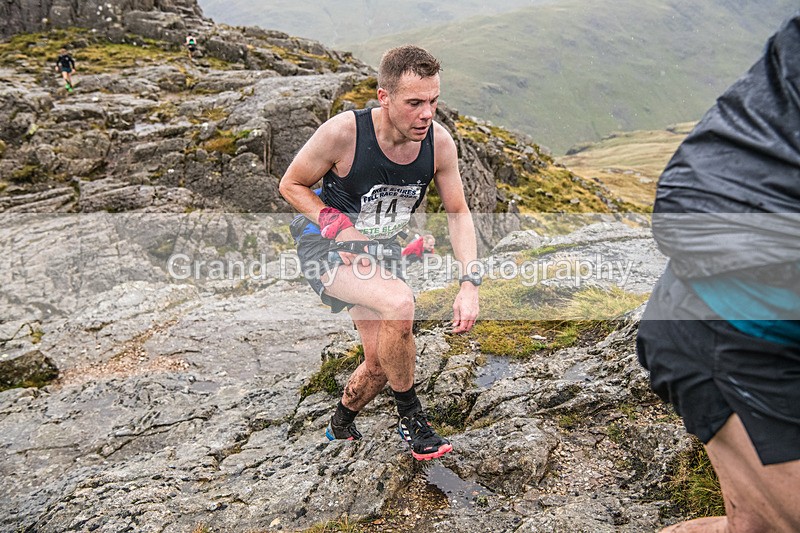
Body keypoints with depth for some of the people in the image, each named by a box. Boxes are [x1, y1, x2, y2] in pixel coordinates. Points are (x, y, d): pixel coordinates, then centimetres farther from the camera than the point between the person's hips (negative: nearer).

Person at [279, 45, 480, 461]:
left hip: (379, 250, 5)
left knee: (379, 362, 7)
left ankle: (340, 427, 40)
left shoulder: (439, 142, -16)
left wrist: (469, 284, -16)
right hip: (326, 245, -5)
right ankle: (409, 414, -8)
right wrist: (339, 228, -26)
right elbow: (291, 185, -12)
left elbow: (458, 213, -5)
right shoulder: (343, 132, -28)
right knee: (399, 302, -33)